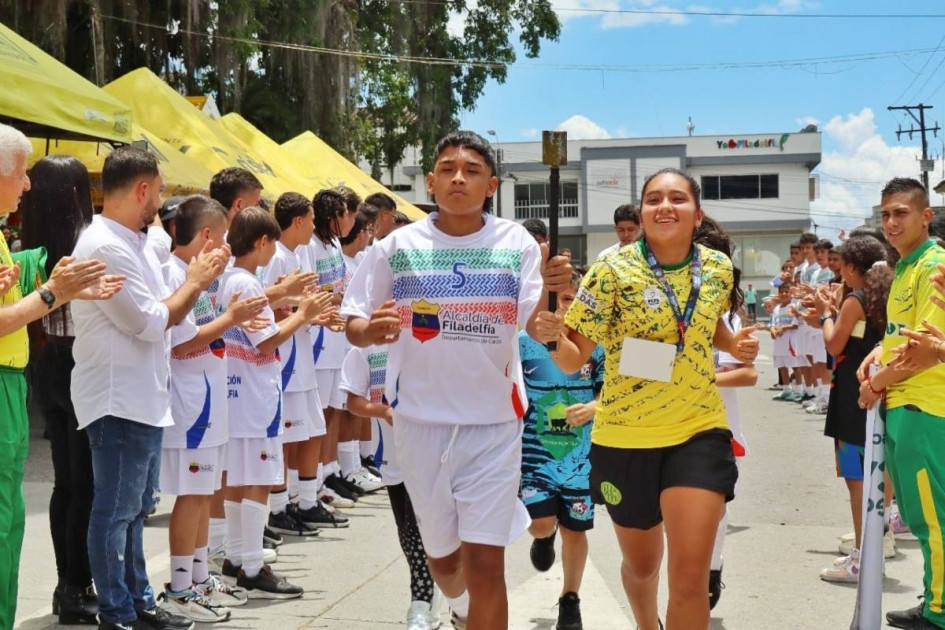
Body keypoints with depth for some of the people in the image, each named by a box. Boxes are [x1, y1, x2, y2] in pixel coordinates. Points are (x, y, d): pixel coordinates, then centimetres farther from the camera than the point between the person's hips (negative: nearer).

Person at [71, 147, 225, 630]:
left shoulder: (135, 243, 12)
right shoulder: (105, 247, -19)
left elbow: (165, 314, 16)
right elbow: (151, 322, -20)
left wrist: (196, 281, 3)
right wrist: (195, 281, -7)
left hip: (145, 399, 10)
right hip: (118, 402, -10)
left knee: (135, 508, 17)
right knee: (115, 511, 0)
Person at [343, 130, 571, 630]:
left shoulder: (515, 243, -4)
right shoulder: (398, 246, -2)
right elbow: (354, 326, 2)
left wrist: (552, 294, -31)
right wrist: (370, 330, -22)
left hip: (493, 422, -2)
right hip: (421, 420, 2)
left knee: (485, 564, -5)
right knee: (442, 556, 19)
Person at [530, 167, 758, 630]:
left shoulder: (718, 267, -1)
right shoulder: (612, 270, -12)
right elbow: (573, 360, -12)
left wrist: (736, 344, 0)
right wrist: (553, 335, -34)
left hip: (699, 432, 1)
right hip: (625, 437, -1)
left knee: (690, 575, -12)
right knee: (641, 565, 19)